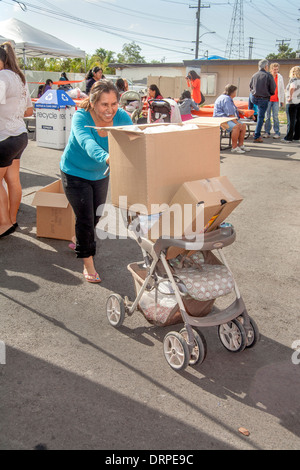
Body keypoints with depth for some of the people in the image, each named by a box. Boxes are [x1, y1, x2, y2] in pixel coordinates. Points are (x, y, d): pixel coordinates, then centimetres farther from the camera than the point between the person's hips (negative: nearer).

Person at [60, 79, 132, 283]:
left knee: (96, 216, 18)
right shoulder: (81, 117, -30)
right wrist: (107, 157, -69)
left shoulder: (121, 117, -18)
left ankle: (79, 242, 49)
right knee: (85, 218, -8)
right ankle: (88, 264, 8)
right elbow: (88, 143, -48)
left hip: (100, 174, 5)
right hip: (75, 174, -5)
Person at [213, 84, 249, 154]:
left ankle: (240, 145, 5)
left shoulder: (229, 98, 20)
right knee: (236, 126, -33)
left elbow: (232, 108, 43)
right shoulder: (226, 99, -16)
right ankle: (234, 147, -30)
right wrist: (236, 122, -23)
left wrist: (239, 110, 29)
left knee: (243, 125, 2)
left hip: (230, 119, 11)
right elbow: (230, 114, -23)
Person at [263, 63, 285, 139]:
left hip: (276, 100, 0)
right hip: (267, 99, 0)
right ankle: (267, 132, 10)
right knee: (267, 116, 2)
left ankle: (277, 133, 0)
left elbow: (282, 89, 11)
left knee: (275, 116, -4)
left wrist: (282, 100, 8)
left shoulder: (280, 77, 8)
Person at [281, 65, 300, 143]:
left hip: (292, 103, -7)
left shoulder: (293, 79, -11)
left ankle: (288, 138, 1)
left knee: (291, 121, -3)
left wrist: (290, 97, -19)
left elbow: (292, 88, -30)